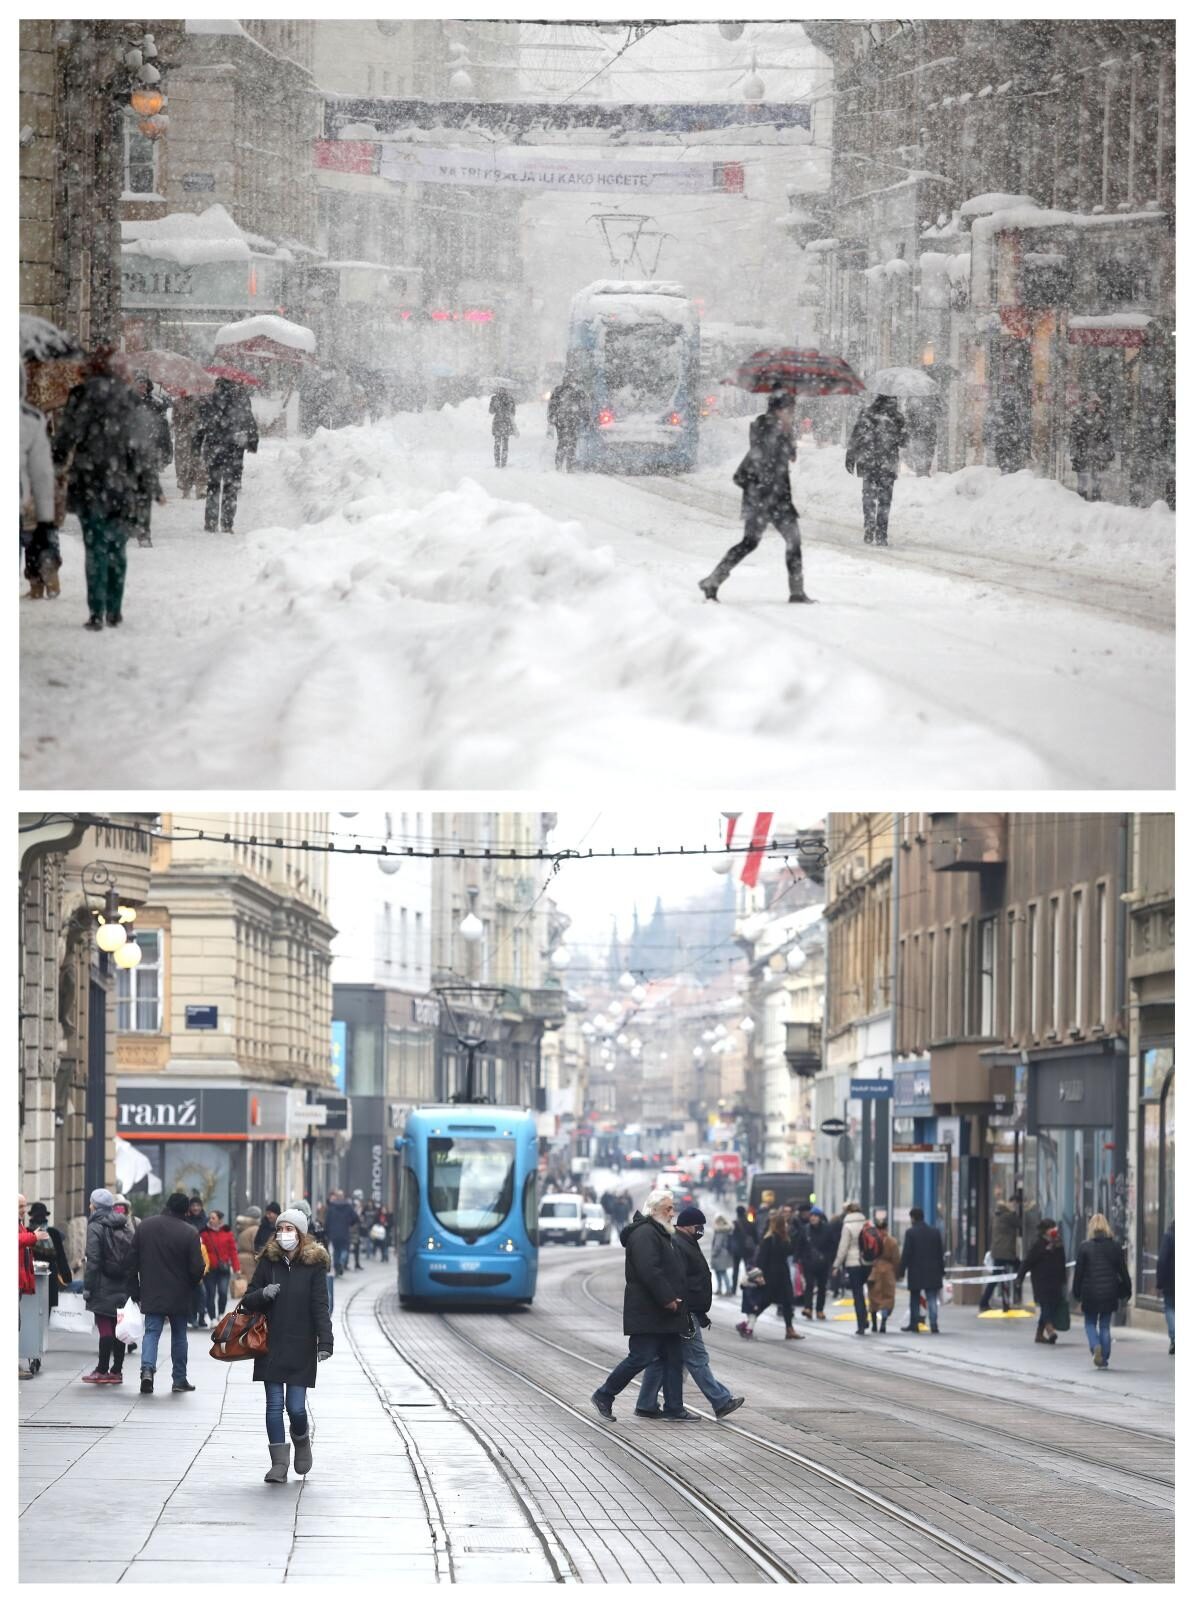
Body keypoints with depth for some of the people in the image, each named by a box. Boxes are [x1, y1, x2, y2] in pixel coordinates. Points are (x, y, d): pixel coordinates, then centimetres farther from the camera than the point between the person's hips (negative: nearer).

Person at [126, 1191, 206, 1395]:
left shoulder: (145, 1226, 0)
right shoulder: (189, 1233, -13)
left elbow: (132, 1261, 4)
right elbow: (197, 1268, -13)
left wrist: (134, 1291, 11)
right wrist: (194, 1283, 10)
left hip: (151, 1294, 2)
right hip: (179, 1295, -2)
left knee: (152, 1331, 4)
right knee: (179, 1335, 12)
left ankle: (147, 1367, -21)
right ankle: (179, 1380, 16)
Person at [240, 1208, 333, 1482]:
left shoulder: (314, 1266, -3)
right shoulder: (268, 1262, 4)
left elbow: (321, 1307, -7)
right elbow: (248, 1301, 8)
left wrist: (325, 1342, -16)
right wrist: (263, 1294, -14)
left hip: (301, 1348, -2)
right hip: (271, 1346, 2)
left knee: (296, 1406, -3)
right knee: (274, 1404, 0)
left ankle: (302, 1440, 29)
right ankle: (279, 1463, 6)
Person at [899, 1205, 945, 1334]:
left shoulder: (911, 1233, -9)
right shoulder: (935, 1232, 5)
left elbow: (906, 1254, -10)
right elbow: (940, 1253, 9)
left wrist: (901, 1271, -5)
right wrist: (941, 1270, 15)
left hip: (915, 1272, -3)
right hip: (932, 1272, 3)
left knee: (915, 1300, 10)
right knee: (932, 1299, 1)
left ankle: (914, 1324, 15)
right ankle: (933, 1325, -9)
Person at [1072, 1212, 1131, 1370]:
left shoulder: (1084, 1247, -6)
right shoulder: (1116, 1246, -1)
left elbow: (1078, 1272, -3)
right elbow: (1123, 1270, 3)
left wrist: (1076, 1292, 6)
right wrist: (1127, 1290, 11)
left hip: (1090, 1293, -2)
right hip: (1110, 1292, 2)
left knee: (1090, 1323, 12)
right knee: (1105, 1326, 10)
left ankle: (1095, 1346, -14)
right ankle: (1104, 1359, 9)